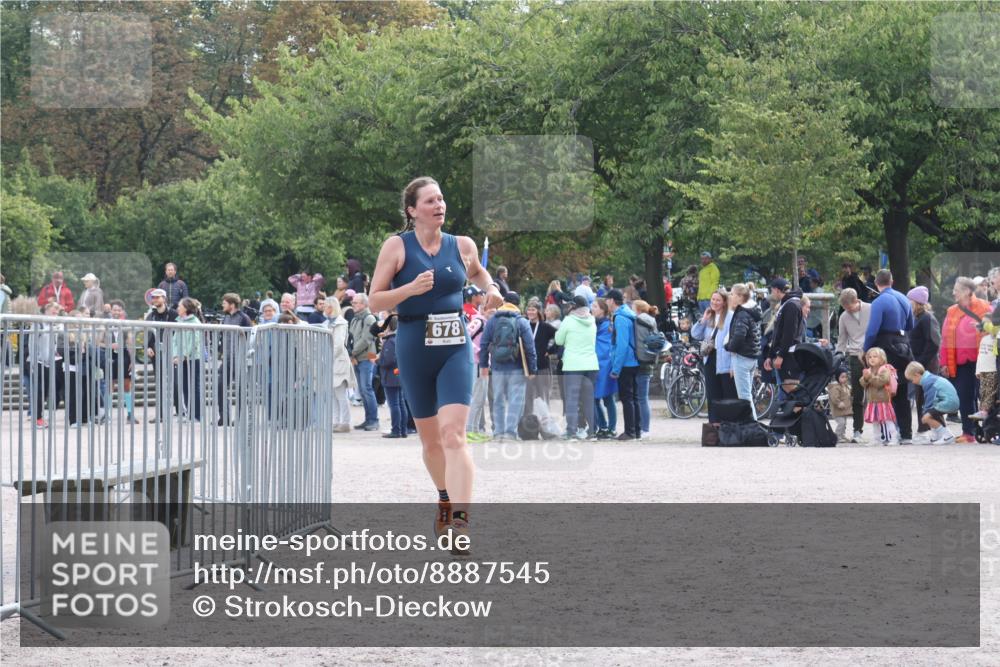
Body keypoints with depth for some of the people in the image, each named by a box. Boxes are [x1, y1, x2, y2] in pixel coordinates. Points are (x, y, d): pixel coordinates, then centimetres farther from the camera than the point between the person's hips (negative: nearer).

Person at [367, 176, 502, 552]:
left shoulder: (462, 246, 5)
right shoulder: (397, 246, -3)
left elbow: (477, 273, 28)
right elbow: (375, 300, -4)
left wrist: (491, 288, 8)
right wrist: (411, 289, -19)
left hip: (456, 348, 0)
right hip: (414, 349, 0)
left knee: (453, 434, -16)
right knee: (430, 438, 12)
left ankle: (461, 519, -24)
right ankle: (445, 499, 38)